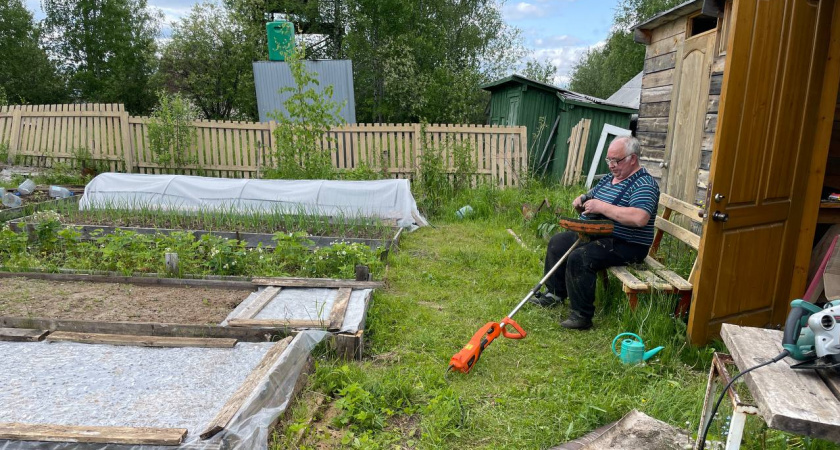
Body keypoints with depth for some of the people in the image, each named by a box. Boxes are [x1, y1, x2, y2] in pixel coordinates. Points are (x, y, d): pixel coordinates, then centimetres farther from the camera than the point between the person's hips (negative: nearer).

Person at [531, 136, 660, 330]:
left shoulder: (644, 184, -17)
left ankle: (582, 316, -20)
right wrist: (582, 199, -3)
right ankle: (555, 293, 18)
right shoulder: (609, 177, 12)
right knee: (557, 242, 10)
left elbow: (640, 218, -34)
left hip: (625, 245, -10)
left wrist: (601, 207, -29)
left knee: (580, 258, -30)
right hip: (594, 234, 10)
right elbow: (591, 197, 24)